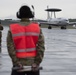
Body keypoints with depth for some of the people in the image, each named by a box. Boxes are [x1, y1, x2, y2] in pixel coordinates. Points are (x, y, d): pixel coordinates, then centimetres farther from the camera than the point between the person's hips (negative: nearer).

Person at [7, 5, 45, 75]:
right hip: (33, 65, 1)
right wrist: (37, 63, -9)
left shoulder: (12, 30, -4)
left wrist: (16, 63, -9)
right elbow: (41, 47, -9)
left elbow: (10, 48, -11)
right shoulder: (38, 29, -2)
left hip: (19, 64, 0)